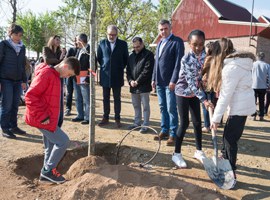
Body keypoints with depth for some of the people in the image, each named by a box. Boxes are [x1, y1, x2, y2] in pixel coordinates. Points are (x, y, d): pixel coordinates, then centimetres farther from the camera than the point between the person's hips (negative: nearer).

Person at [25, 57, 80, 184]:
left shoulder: (55, 75, 13)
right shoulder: (46, 73, -18)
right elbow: (30, 96, -23)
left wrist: (45, 116, 15)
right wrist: (42, 117, -21)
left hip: (47, 118, 9)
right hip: (42, 119, -9)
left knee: (50, 146, 14)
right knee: (63, 141, -7)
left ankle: (47, 172, 26)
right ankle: (48, 170, 6)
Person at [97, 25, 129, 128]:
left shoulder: (123, 44, 2)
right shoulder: (102, 43, 5)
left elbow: (126, 59, 8)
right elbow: (99, 57, 13)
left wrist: (121, 68, 5)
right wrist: (104, 67, 9)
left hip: (117, 76, -1)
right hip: (105, 75, 2)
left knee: (117, 99, 5)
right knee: (105, 98, 9)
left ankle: (117, 119, 12)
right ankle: (105, 118, 18)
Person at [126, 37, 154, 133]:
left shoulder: (148, 55, -6)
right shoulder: (131, 56, 15)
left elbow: (147, 70, -14)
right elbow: (128, 70, 14)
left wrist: (137, 81, -15)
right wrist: (130, 80, -4)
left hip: (144, 86, -7)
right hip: (133, 86, 7)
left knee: (145, 106, 1)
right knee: (136, 105, 15)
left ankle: (145, 125, 8)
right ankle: (137, 122, 27)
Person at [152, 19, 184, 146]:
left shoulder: (177, 41, -5)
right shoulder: (160, 43, 18)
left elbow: (178, 62, -13)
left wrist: (173, 80, -18)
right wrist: (154, 79, 13)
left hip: (170, 82, -7)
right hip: (159, 82, 7)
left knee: (171, 109, -3)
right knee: (163, 108, 13)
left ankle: (173, 134, 6)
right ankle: (164, 131, 23)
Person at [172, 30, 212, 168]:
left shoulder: (205, 55, -5)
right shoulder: (186, 59, -24)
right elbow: (191, 82, -27)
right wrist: (203, 99, -32)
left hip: (194, 93, 6)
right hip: (183, 92, -6)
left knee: (197, 122, 10)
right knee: (184, 123, -4)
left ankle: (199, 151, 25)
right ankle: (177, 154, 10)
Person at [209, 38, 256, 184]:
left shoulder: (231, 67, -21)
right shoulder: (238, 62, 10)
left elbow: (225, 96, -20)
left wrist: (215, 118, -15)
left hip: (240, 107, -9)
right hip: (242, 105, 9)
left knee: (230, 138, -1)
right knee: (228, 135, 21)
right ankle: (225, 159, 39)